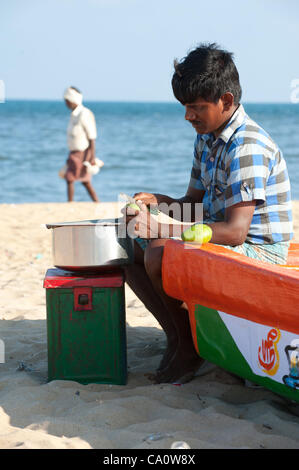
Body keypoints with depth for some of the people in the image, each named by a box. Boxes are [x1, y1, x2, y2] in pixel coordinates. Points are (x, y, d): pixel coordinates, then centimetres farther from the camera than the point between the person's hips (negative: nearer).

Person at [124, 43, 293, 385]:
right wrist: (161, 202, -8)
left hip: (257, 250, -10)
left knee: (159, 256, -28)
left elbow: (235, 231, -29)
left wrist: (160, 230, -31)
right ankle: (176, 335, 0)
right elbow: (194, 203, 15)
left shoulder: (248, 147, -22)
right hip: (218, 239, 10)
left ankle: (189, 347, -7)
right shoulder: (206, 138, 8)